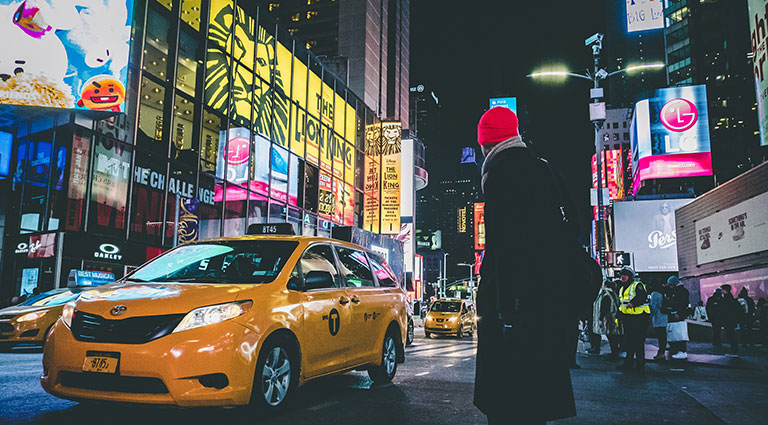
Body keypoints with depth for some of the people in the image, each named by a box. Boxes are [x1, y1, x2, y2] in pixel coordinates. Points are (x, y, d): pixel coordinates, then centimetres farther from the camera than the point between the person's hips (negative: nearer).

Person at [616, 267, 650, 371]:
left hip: (639, 317, -8)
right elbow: (621, 304, 25)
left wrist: (633, 303, -32)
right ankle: (629, 363, 16)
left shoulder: (637, 285, -4)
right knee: (628, 342, 10)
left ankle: (640, 364, 2)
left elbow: (643, 296, -22)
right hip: (627, 318, 8)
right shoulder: (622, 289, 20)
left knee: (638, 342, -5)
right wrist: (619, 317, 18)